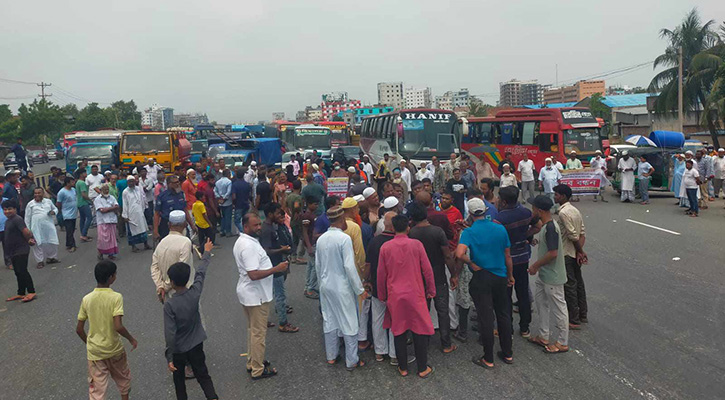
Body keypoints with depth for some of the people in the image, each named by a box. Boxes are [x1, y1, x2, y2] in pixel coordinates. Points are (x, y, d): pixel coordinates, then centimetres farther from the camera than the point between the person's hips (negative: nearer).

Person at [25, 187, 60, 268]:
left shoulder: (48, 201, 10)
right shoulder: (30, 204, 3)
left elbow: (55, 208, 24)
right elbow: (27, 218, 6)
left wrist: (53, 212, -2)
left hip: (49, 226, 3)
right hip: (37, 228, -2)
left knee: (52, 242, 6)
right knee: (38, 244, 0)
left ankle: (52, 257, 24)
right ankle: (40, 261, 9)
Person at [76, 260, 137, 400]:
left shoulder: (86, 299, -7)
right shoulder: (116, 297, -19)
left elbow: (79, 329, -1)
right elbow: (118, 326, -26)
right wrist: (131, 339, -9)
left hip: (94, 352, 2)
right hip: (114, 349, -2)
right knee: (123, 379, 25)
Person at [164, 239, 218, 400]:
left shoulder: (169, 305, -24)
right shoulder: (195, 293, -15)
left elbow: (170, 334, -24)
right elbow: (201, 273, 3)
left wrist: (169, 358, -16)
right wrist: (207, 253, 18)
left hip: (179, 349, -3)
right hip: (196, 344, 3)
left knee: (179, 378, 20)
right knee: (203, 375, 14)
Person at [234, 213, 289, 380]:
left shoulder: (242, 241, 7)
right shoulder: (249, 246, -27)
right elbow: (254, 274, -31)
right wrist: (276, 269, -27)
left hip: (247, 292, 10)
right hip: (256, 295, -10)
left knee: (252, 329, 22)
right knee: (258, 333, 2)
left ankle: (252, 362, 35)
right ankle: (258, 370, 14)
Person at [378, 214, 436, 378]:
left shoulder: (385, 247, -4)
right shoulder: (416, 244, -8)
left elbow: (381, 274, 2)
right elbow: (427, 269, -4)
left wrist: (382, 296, 14)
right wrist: (431, 290, 9)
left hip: (394, 296, 1)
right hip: (415, 294, -1)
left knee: (399, 331, 12)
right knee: (420, 330, 10)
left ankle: (403, 368, 21)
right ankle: (423, 368, 17)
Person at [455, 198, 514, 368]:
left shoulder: (469, 232, -14)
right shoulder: (500, 229, -1)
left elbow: (459, 254, -30)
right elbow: (507, 256, 6)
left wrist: (472, 264, -13)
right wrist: (510, 275, 18)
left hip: (481, 279, -4)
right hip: (500, 277, 4)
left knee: (485, 318, 4)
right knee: (503, 314, 17)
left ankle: (488, 359, 14)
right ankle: (508, 354, 27)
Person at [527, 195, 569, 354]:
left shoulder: (551, 228, -24)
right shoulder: (546, 226, 7)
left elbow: (553, 253, -28)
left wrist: (536, 265, -18)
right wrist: (537, 266, 18)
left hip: (552, 277, -10)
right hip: (544, 275, 10)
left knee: (558, 308, 3)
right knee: (540, 302, 19)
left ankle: (562, 343, 16)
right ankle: (543, 336, 32)